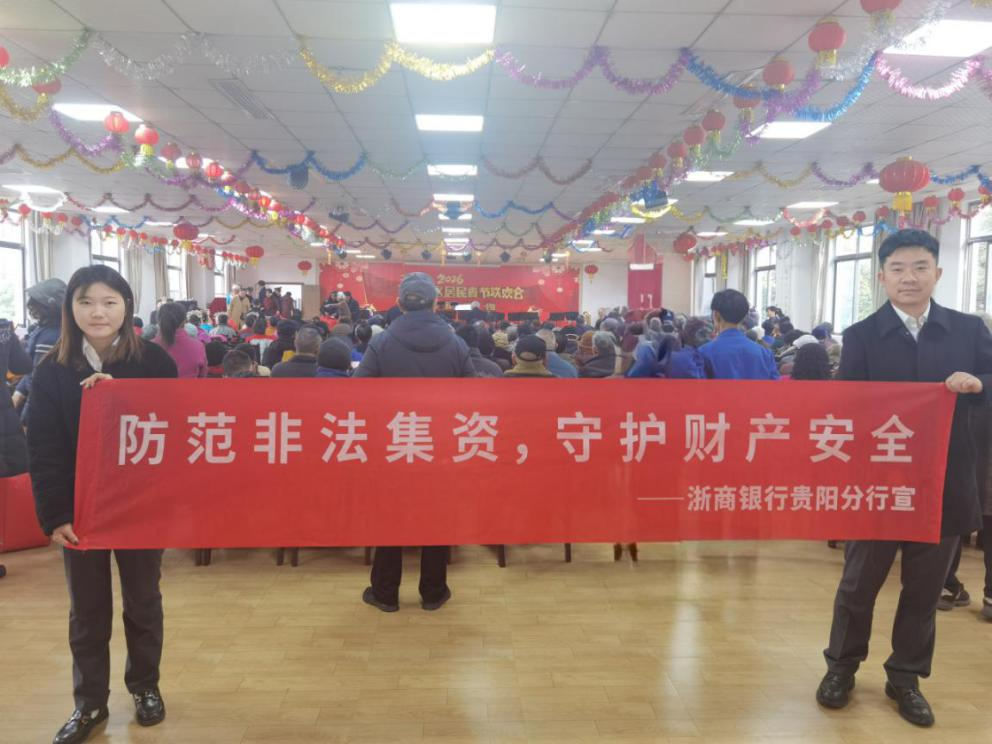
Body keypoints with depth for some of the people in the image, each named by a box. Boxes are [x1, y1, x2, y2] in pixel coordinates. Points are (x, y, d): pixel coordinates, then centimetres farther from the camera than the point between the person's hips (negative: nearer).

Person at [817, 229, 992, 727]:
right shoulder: (861, 336, -4)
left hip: (944, 484, 2)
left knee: (924, 590, 15)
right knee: (858, 583, 11)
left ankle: (906, 677, 33)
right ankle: (841, 667, 31)